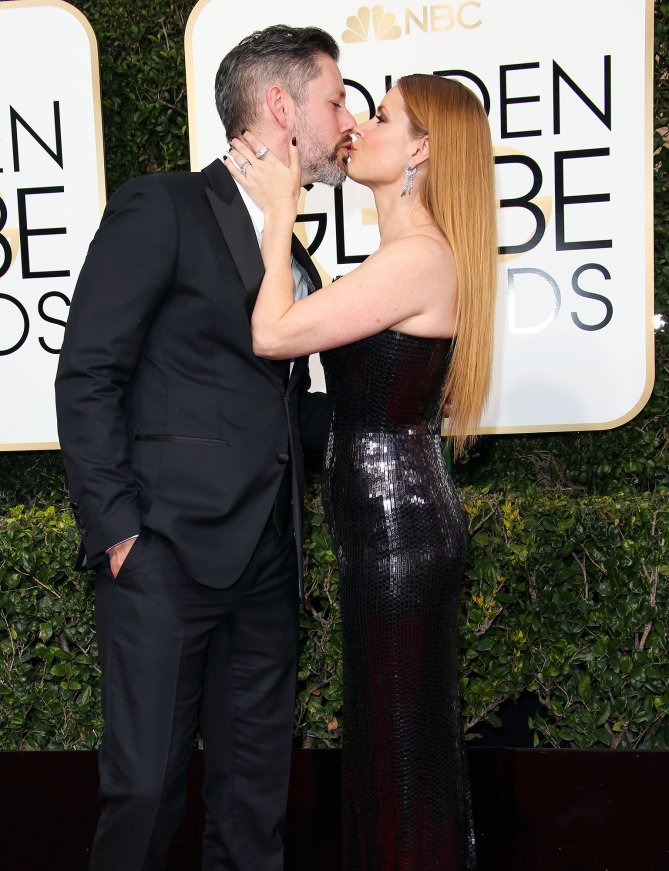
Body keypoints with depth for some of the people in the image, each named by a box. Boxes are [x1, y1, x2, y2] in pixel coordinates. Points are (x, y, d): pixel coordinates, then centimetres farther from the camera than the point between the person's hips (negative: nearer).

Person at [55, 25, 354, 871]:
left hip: (265, 563, 7)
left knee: (254, 789, 13)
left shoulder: (296, 260, 18)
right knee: (147, 787, 1)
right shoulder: (161, 208, -3)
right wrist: (117, 530, -13)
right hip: (167, 556, -6)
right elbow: (87, 378, -9)